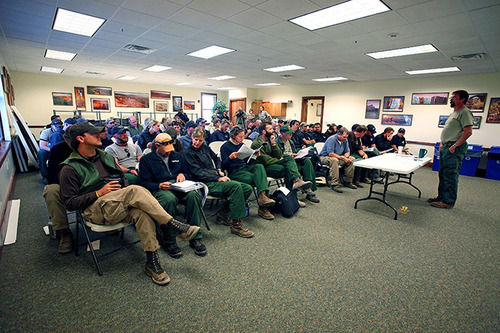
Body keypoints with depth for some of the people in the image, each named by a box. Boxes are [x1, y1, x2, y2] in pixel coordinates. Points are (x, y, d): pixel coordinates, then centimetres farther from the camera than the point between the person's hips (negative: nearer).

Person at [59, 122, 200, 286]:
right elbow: (70, 203, -4)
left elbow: (122, 180, 24)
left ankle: (152, 262, -22)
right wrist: (99, 193, -14)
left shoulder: (105, 156, 21)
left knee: (143, 213, -30)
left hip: (121, 206, 5)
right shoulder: (70, 169, 1)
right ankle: (174, 225, -30)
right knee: (136, 190, -32)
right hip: (96, 209, -5)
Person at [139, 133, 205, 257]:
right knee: (169, 199, -40)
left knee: (194, 195, -32)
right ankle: (169, 242, -24)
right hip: (159, 190, -3)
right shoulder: (146, 160, 11)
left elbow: (187, 172, 30)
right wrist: (159, 185, -16)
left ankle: (195, 238, -23)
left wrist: (182, 174, 5)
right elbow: (145, 182, 3)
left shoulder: (177, 156, 24)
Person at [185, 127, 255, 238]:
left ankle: (224, 212, -1)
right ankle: (236, 224, -25)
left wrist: (219, 170, 15)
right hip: (207, 184, -8)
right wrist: (218, 178, -16)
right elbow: (198, 173, -11)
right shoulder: (188, 152, -1)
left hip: (217, 178, 8)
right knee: (236, 186, -32)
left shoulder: (205, 148, 20)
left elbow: (216, 158, 35)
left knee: (247, 188, -7)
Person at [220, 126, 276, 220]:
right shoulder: (225, 147, 1)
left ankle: (262, 195, -43)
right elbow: (224, 166, -6)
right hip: (234, 171, -6)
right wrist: (231, 157, -24)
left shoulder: (242, 145, 21)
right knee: (256, 178, -29)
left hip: (245, 167, 6)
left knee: (260, 166, -28)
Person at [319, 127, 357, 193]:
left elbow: (347, 152, 9)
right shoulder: (332, 139, -20)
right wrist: (342, 158, -26)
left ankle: (348, 182, -1)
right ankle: (335, 184, -37)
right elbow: (330, 154, -27)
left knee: (352, 159, -8)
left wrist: (346, 157, -15)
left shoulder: (345, 140, 4)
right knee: (334, 160, -39)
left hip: (338, 157, 8)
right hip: (325, 157, -7)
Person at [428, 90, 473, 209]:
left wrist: (455, 146, -21)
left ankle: (448, 202, -1)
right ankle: (441, 197, 22)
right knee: (443, 174, 13)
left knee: (450, 176, -7)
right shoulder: (453, 113, 21)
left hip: (454, 149, -10)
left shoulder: (465, 112, -9)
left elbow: (468, 132, -18)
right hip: (445, 147, 10)